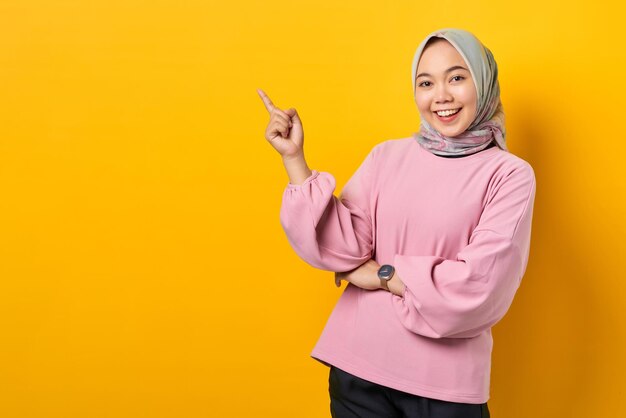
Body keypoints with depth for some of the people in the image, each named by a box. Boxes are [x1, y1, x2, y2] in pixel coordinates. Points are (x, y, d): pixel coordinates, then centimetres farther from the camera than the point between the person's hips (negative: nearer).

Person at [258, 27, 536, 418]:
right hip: (357, 366, 3)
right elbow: (342, 248, -6)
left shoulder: (510, 175, -6)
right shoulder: (387, 156, 3)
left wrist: (383, 275, -8)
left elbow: (479, 285, -14)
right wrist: (295, 158, -10)